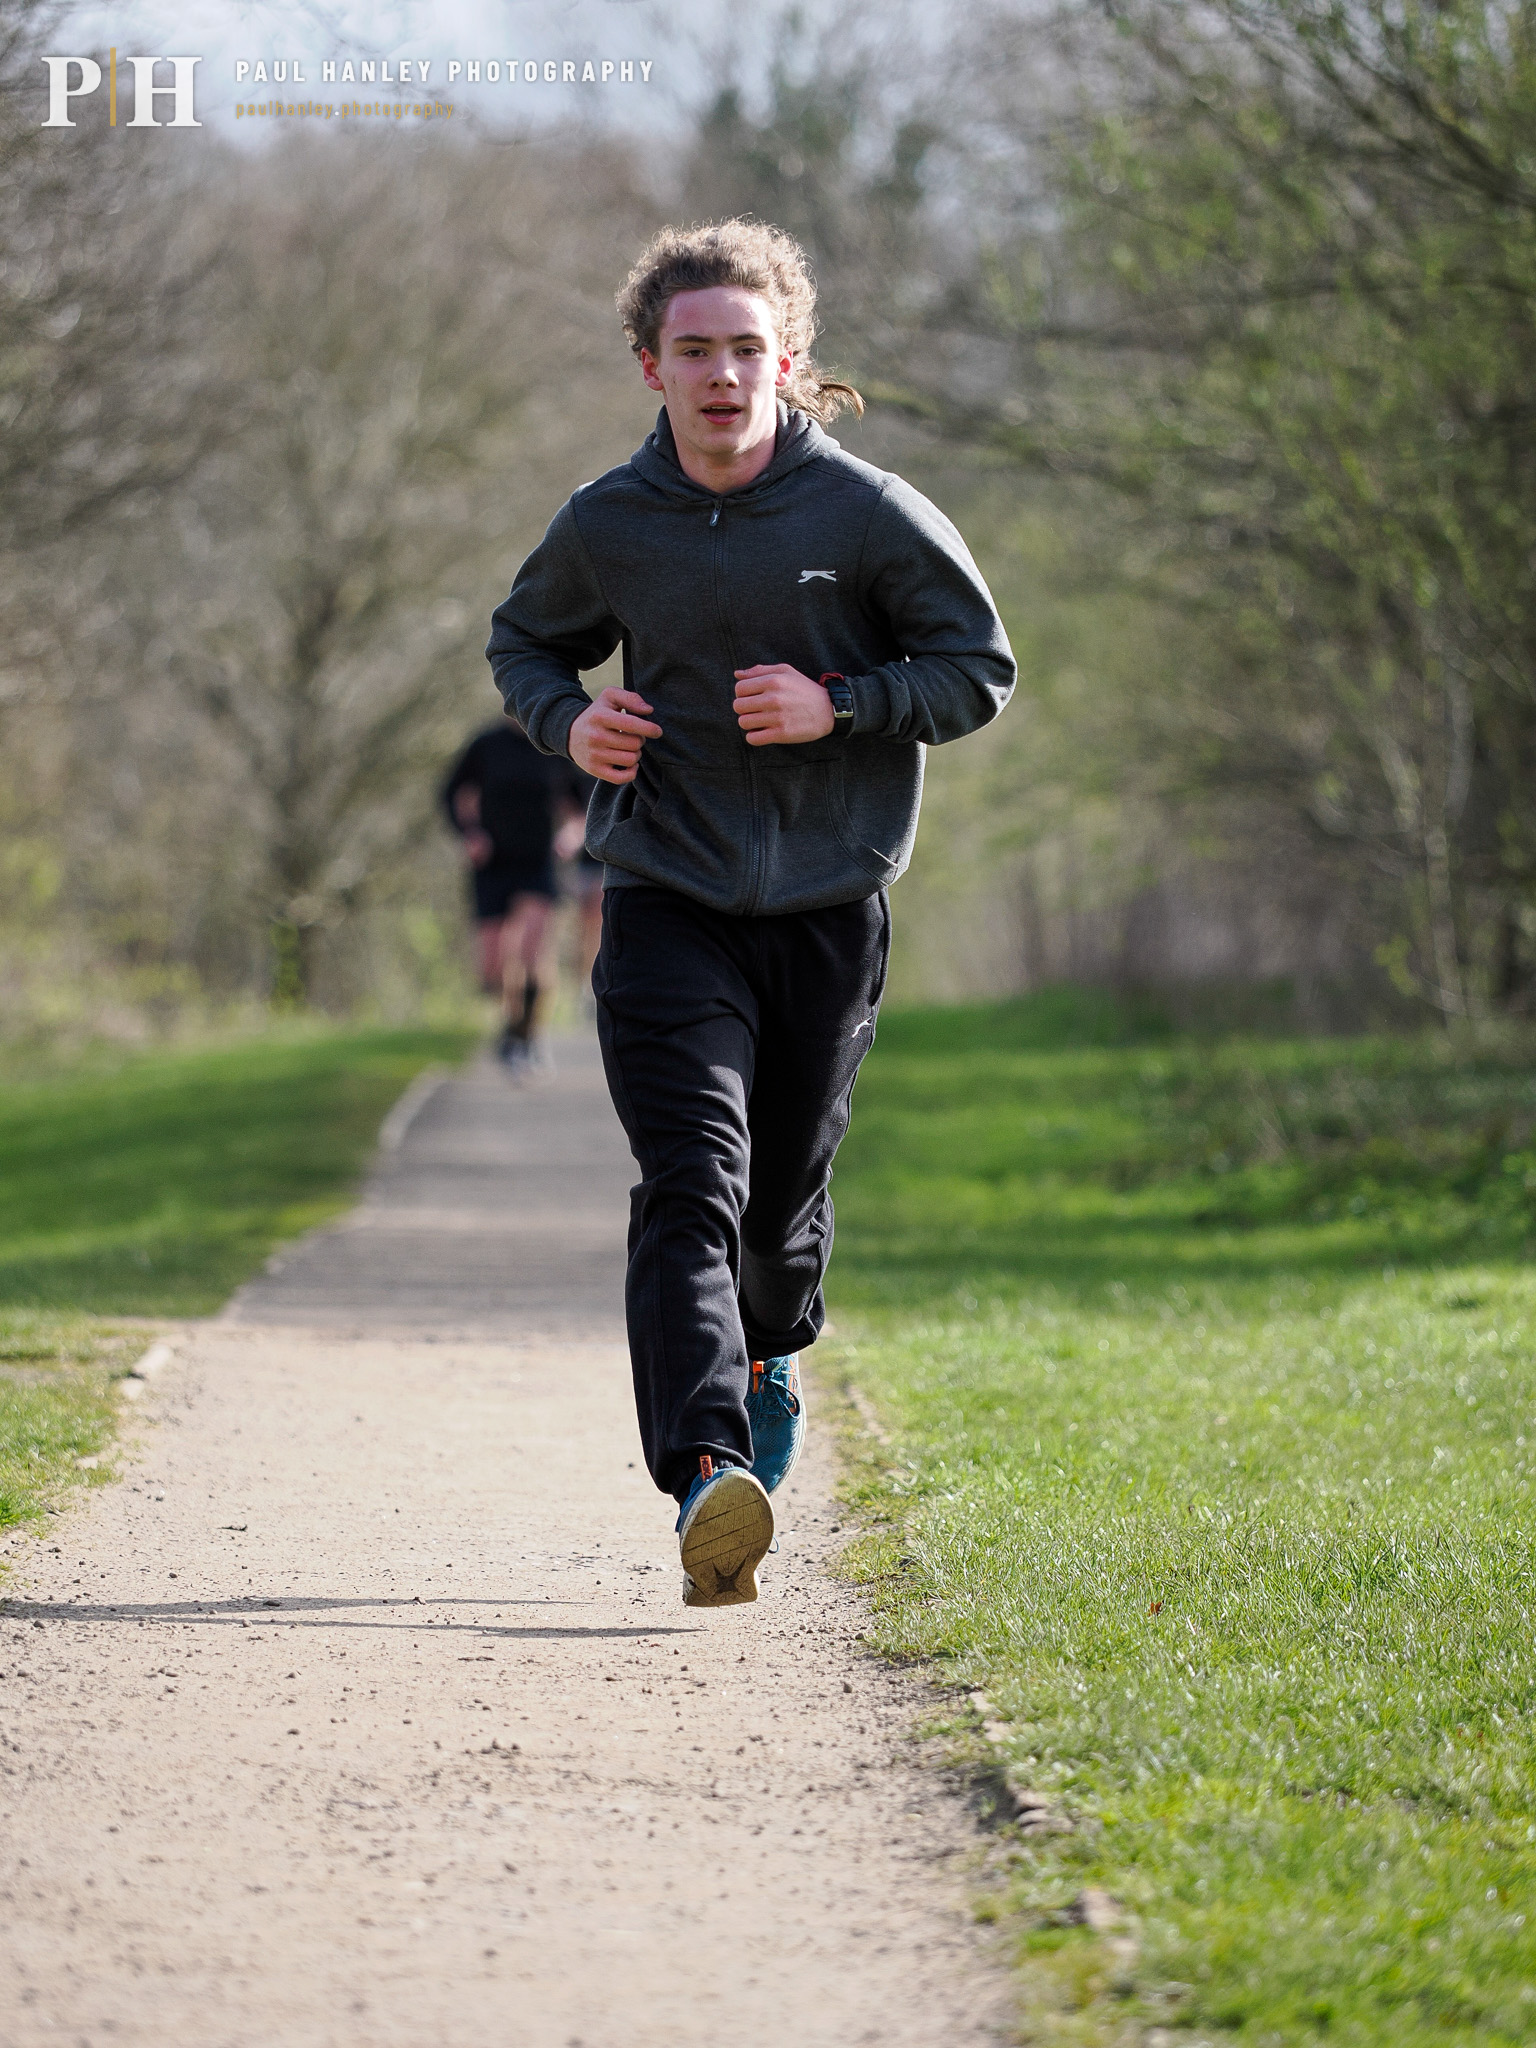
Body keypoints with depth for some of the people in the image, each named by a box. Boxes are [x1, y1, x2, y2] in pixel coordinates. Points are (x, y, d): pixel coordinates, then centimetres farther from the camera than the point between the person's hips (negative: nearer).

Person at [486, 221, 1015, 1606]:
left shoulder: (869, 515, -7)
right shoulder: (605, 526, -1)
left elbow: (979, 669, 0)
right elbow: (523, 644, 18)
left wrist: (837, 707, -16)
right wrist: (566, 721, -5)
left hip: (830, 904, 0)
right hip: (668, 901, 0)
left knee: (784, 1190, 13)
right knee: (689, 1182, -18)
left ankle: (771, 1354, 49)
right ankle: (706, 1474, -31)